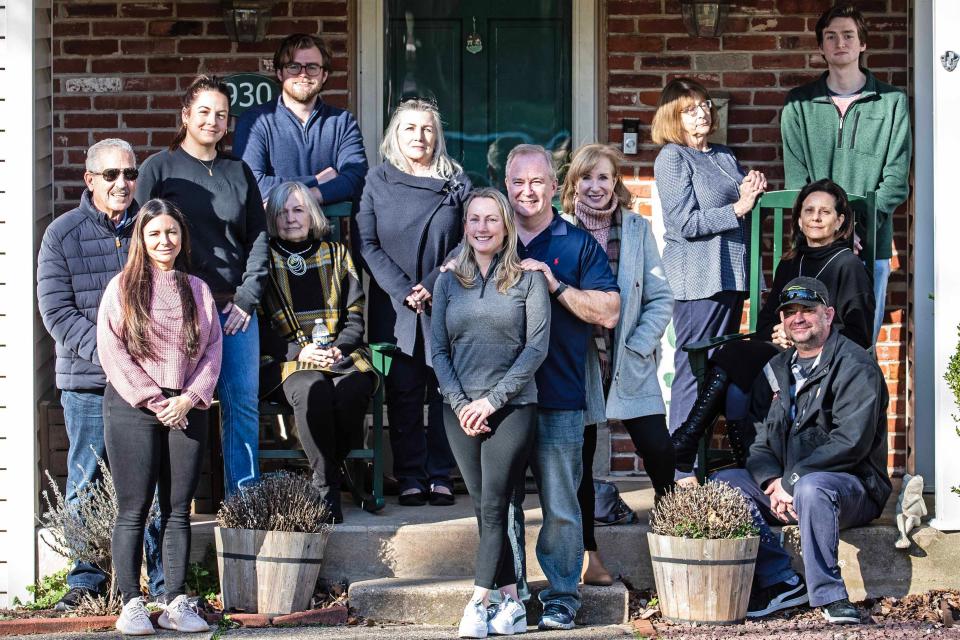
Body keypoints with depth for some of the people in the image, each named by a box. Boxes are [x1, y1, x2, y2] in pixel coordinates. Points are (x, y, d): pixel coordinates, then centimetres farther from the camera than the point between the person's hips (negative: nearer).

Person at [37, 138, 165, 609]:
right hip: (88, 381, -1)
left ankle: (165, 582, 10)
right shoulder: (63, 234, 2)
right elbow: (57, 311, -2)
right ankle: (85, 580, 15)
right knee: (86, 483, 4)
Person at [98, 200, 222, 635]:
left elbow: (213, 349, 9)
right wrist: (154, 401, -10)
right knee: (133, 510, -4)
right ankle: (131, 604, 0)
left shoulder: (197, 290, 14)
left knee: (178, 510, 3)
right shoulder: (122, 287, 3)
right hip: (132, 408, -3)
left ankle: (177, 604, 5)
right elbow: (111, 350, -4)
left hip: (186, 411, 3)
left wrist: (190, 398, -6)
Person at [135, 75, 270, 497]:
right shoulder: (159, 169, 4)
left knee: (243, 403, 1)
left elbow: (258, 237, 13)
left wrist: (248, 296, 1)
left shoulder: (239, 172, 14)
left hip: (235, 307, 3)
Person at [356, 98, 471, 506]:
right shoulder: (378, 182, 8)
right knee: (403, 392, 0)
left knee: (445, 390, 0)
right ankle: (410, 477, 5)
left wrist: (433, 285, -10)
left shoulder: (456, 182, 9)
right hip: (395, 306, 0)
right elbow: (368, 244, 1)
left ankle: (440, 476, 5)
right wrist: (403, 290, -10)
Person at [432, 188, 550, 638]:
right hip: (461, 410, 3)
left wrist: (493, 399, -10)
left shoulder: (527, 279, 3)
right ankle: (511, 603, 5)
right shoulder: (448, 281, 12)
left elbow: (537, 346, -4)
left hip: (513, 407, -3)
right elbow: (438, 350, 8)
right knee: (484, 508, 2)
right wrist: (460, 403, -6)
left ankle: (478, 603, -10)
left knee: (493, 505, -10)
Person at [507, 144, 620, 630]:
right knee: (502, 504, 6)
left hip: (558, 399, -3)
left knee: (560, 508, -1)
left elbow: (609, 313, -3)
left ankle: (562, 599, 8)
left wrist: (556, 285, -12)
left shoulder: (578, 245, 5)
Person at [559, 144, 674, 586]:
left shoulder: (637, 229, 3)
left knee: (659, 451, -7)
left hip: (631, 364, 1)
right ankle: (588, 553, 16)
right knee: (579, 461, 5)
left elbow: (661, 298, 3)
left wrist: (637, 347, -7)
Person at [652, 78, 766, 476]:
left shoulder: (725, 157, 18)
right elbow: (685, 223, -12)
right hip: (697, 279, -8)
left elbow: (746, 203, 25)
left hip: (730, 275, 8)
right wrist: (737, 208, -12)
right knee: (693, 370, -8)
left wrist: (754, 190, 3)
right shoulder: (672, 158, -4)